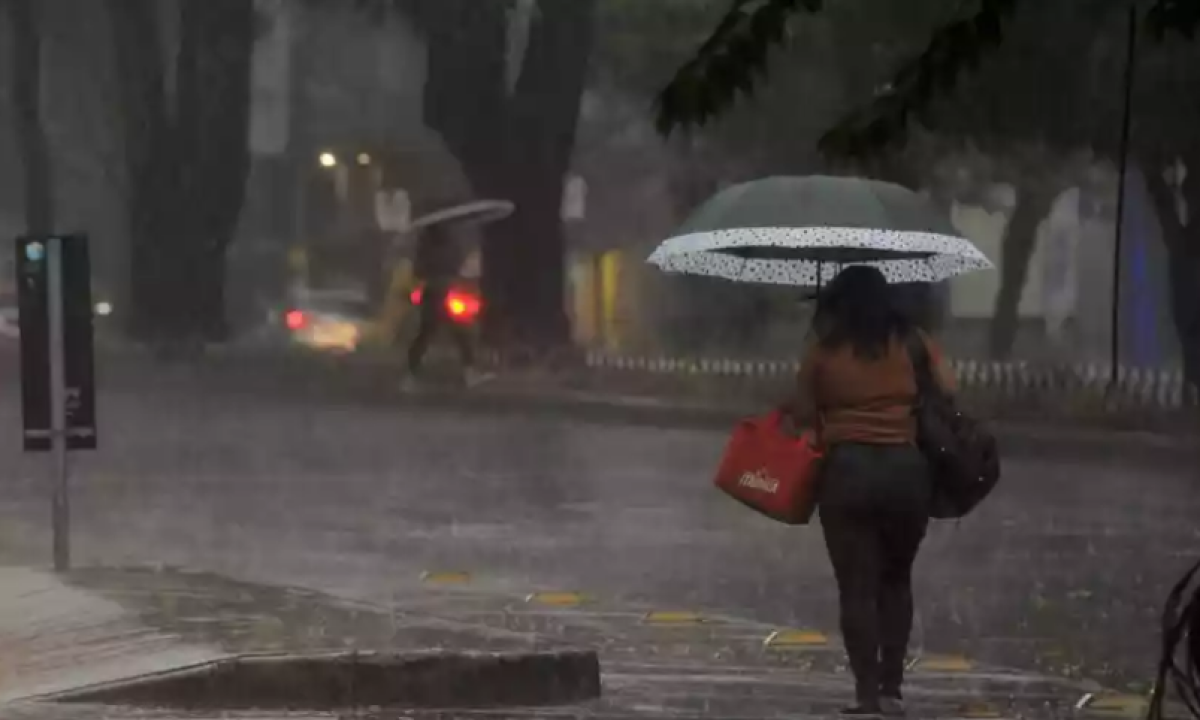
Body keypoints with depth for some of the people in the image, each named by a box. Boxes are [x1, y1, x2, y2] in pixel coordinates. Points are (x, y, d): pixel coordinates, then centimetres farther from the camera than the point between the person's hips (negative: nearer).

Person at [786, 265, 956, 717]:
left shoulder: (824, 349, 2)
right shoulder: (913, 342, 6)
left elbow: (801, 414, 2)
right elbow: (948, 394, 1)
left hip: (847, 470, -2)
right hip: (905, 468, 2)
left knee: (857, 586, 2)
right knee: (896, 580, 17)